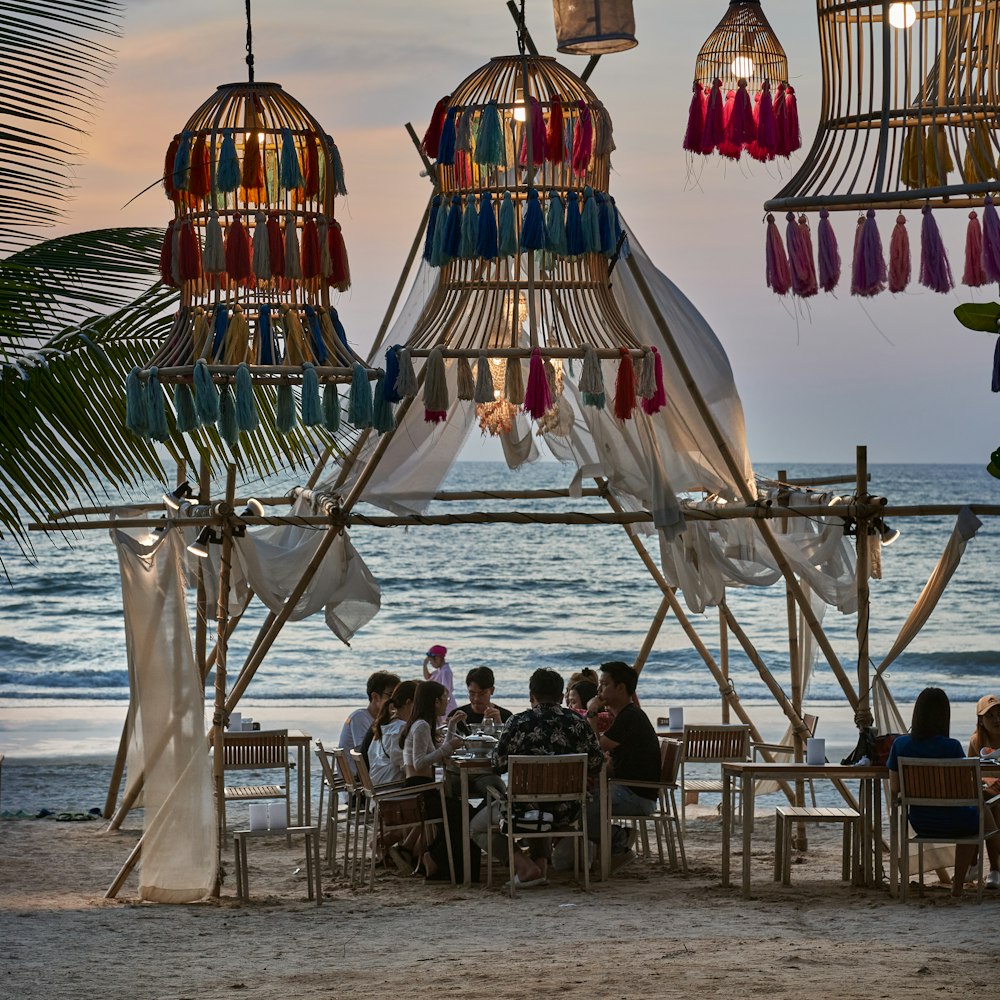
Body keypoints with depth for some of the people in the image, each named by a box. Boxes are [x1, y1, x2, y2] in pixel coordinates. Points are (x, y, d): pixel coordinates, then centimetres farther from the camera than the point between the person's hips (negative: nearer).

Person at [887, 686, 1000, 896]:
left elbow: (894, 789, -4)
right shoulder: (951, 747, -22)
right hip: (951, 823, -4)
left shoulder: (901, 744, -11)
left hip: (920, 823, 4)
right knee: (982, 811, 33)